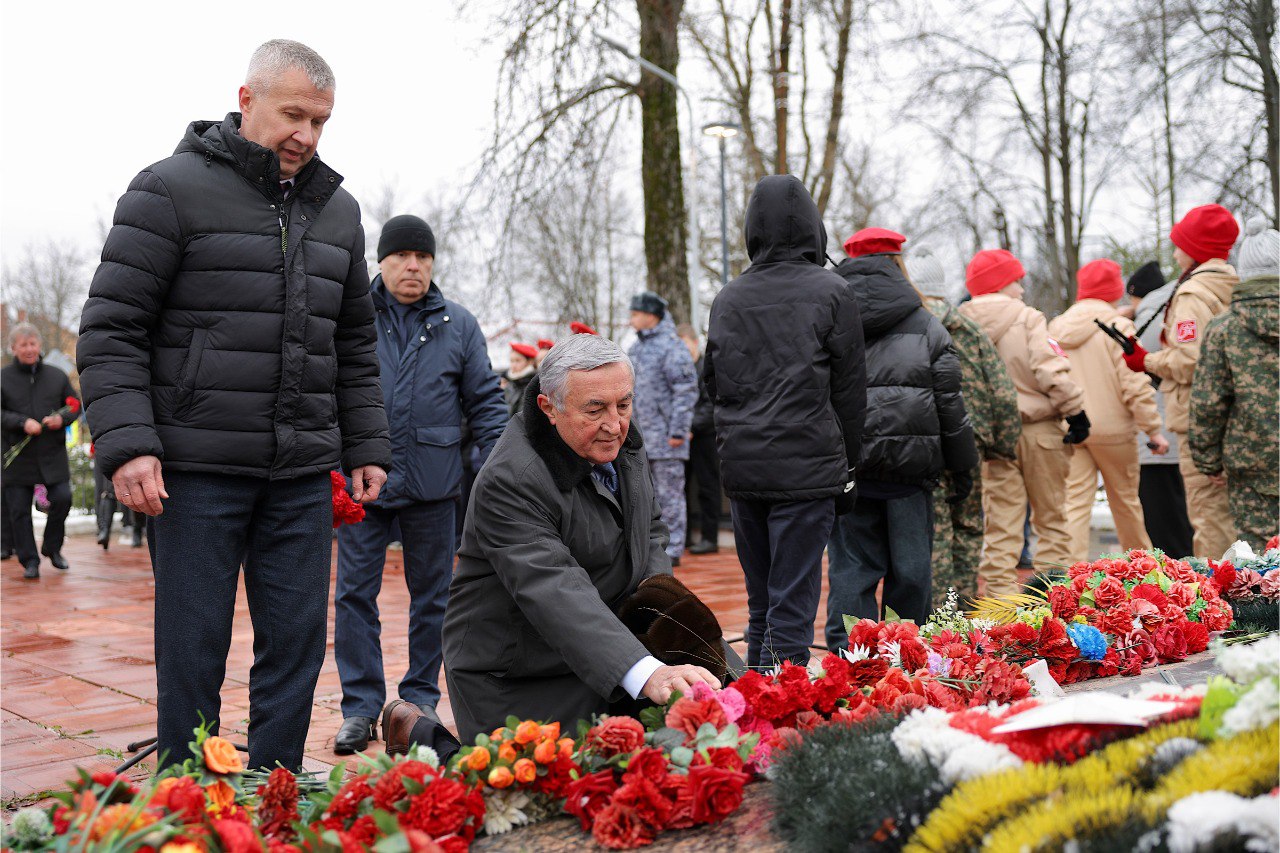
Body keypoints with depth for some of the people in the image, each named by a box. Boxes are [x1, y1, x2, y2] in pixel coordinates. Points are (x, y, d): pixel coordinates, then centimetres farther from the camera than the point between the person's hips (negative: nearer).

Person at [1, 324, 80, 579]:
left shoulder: (56, 376, 8)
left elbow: (76, 405, 13)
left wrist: (61, 419, -7)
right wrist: (22, 422, -17)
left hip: (53, 453, 1)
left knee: (62, 499, -5)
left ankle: (52, 548, 17)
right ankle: (29, 560, 12)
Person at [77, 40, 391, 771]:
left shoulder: (338, 210, 14)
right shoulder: (172, 189, -3)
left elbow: (355, 345, 20)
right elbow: (111, 329, -6)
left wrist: (367, 446, 14)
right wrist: (127, 444, -16)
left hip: (303, 474, 5)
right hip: (197, 470, -5)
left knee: (298, 643, 7)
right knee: (193, 648, 4)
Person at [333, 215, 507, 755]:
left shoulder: (458, 325, 7)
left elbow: (485, 402, 8)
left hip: (433, 485, 1)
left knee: (431, 594, 9)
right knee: (355, 593, 1)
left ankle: (421, 699, 23)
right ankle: (360, 707, 11)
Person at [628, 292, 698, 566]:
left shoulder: (671, 346, -10)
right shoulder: (636, 348, 17)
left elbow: (686, 391, -14)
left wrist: (678, 430, -18)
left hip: (665, 434, -8)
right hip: (641, 435, 8)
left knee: (670, 494, -3)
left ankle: (673, 550, 3)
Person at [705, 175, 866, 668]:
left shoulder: (728, 298, 6)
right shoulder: (830, 292, -4)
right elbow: (850, 391, -1)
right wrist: (847, 472, 7)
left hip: (740, 468, 5)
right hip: (806, 470, -4)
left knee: (760, 603, 16)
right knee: (793, 607, -1)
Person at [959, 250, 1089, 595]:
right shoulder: (1026, 318, -5)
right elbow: (1050, 369, -15)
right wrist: (1075, 410, -9)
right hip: (1039, 429, -3)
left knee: (1000, 522, 6)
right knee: (1050, 517, 9)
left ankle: (1000, 594, 3)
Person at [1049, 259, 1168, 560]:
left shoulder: (1056, 328, 7)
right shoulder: (1118, 326, -9)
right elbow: (1135, 385, -13)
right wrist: (1153, 430, -7)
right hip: (1112, 428, -3)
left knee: (1075, 503, 0)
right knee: (1125, 500, 14)